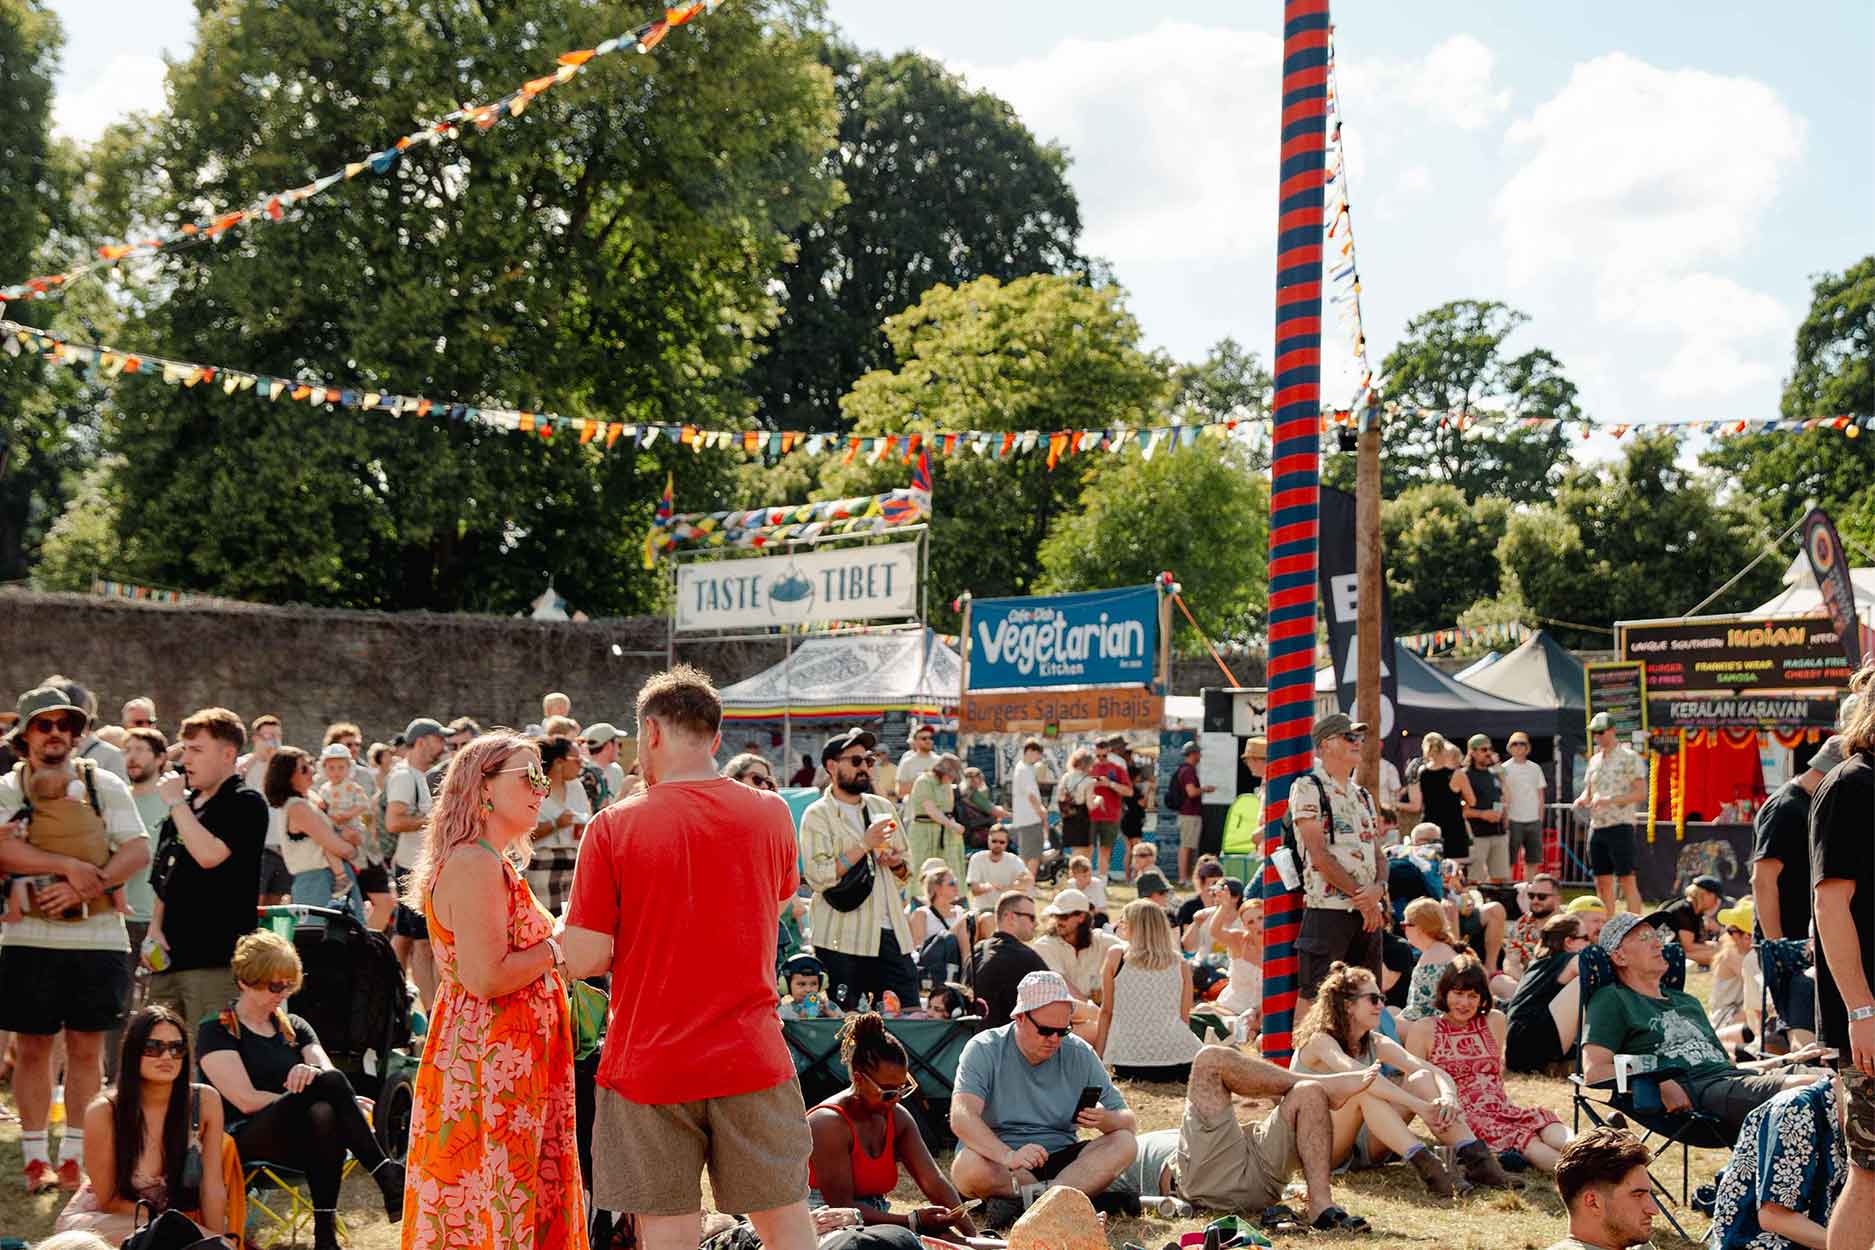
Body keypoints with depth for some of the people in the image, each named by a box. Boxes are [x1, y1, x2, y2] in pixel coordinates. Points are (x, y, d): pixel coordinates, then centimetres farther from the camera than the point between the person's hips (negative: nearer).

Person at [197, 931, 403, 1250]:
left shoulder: (294, 1027, 22)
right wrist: (315, 1089, -12)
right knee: (331, 1083, -33)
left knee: (325, 1116, -37)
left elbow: (328, 1071, 4)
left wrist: (313, 1073, -21)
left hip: (303, 1141, 5)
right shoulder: (216, 1032, 4)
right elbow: (247, 1101, -9)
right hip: (247, 1141, -5)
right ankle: (388, 1175, -36)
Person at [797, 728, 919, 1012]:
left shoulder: (882, 806, 16)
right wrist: (865, 845, -16)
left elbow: (906, 869, 24)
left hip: (890, 932, 5)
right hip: (842, 938, -5)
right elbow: (818, 876, -15)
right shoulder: (817, 815, -3)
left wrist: (897, 863, 1)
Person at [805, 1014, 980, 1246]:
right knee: (902, 1240, -33)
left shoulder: (897, 1118, 5)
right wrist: (911, 1221, -22)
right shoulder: (829, 1124, -18)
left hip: (875, 1222, 7)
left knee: (948, 1237, -16)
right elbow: (840, 1207, -20)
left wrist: (972, 1238, -13)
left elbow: (934, 1181, 0)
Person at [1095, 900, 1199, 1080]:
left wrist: (1097, 1059, 12)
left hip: (1128, 1061, -2)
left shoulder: (1115, 955, 4)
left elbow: (1106, 1011, 6)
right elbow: (1185, 1017, 11)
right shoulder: (1181, 964, 7)